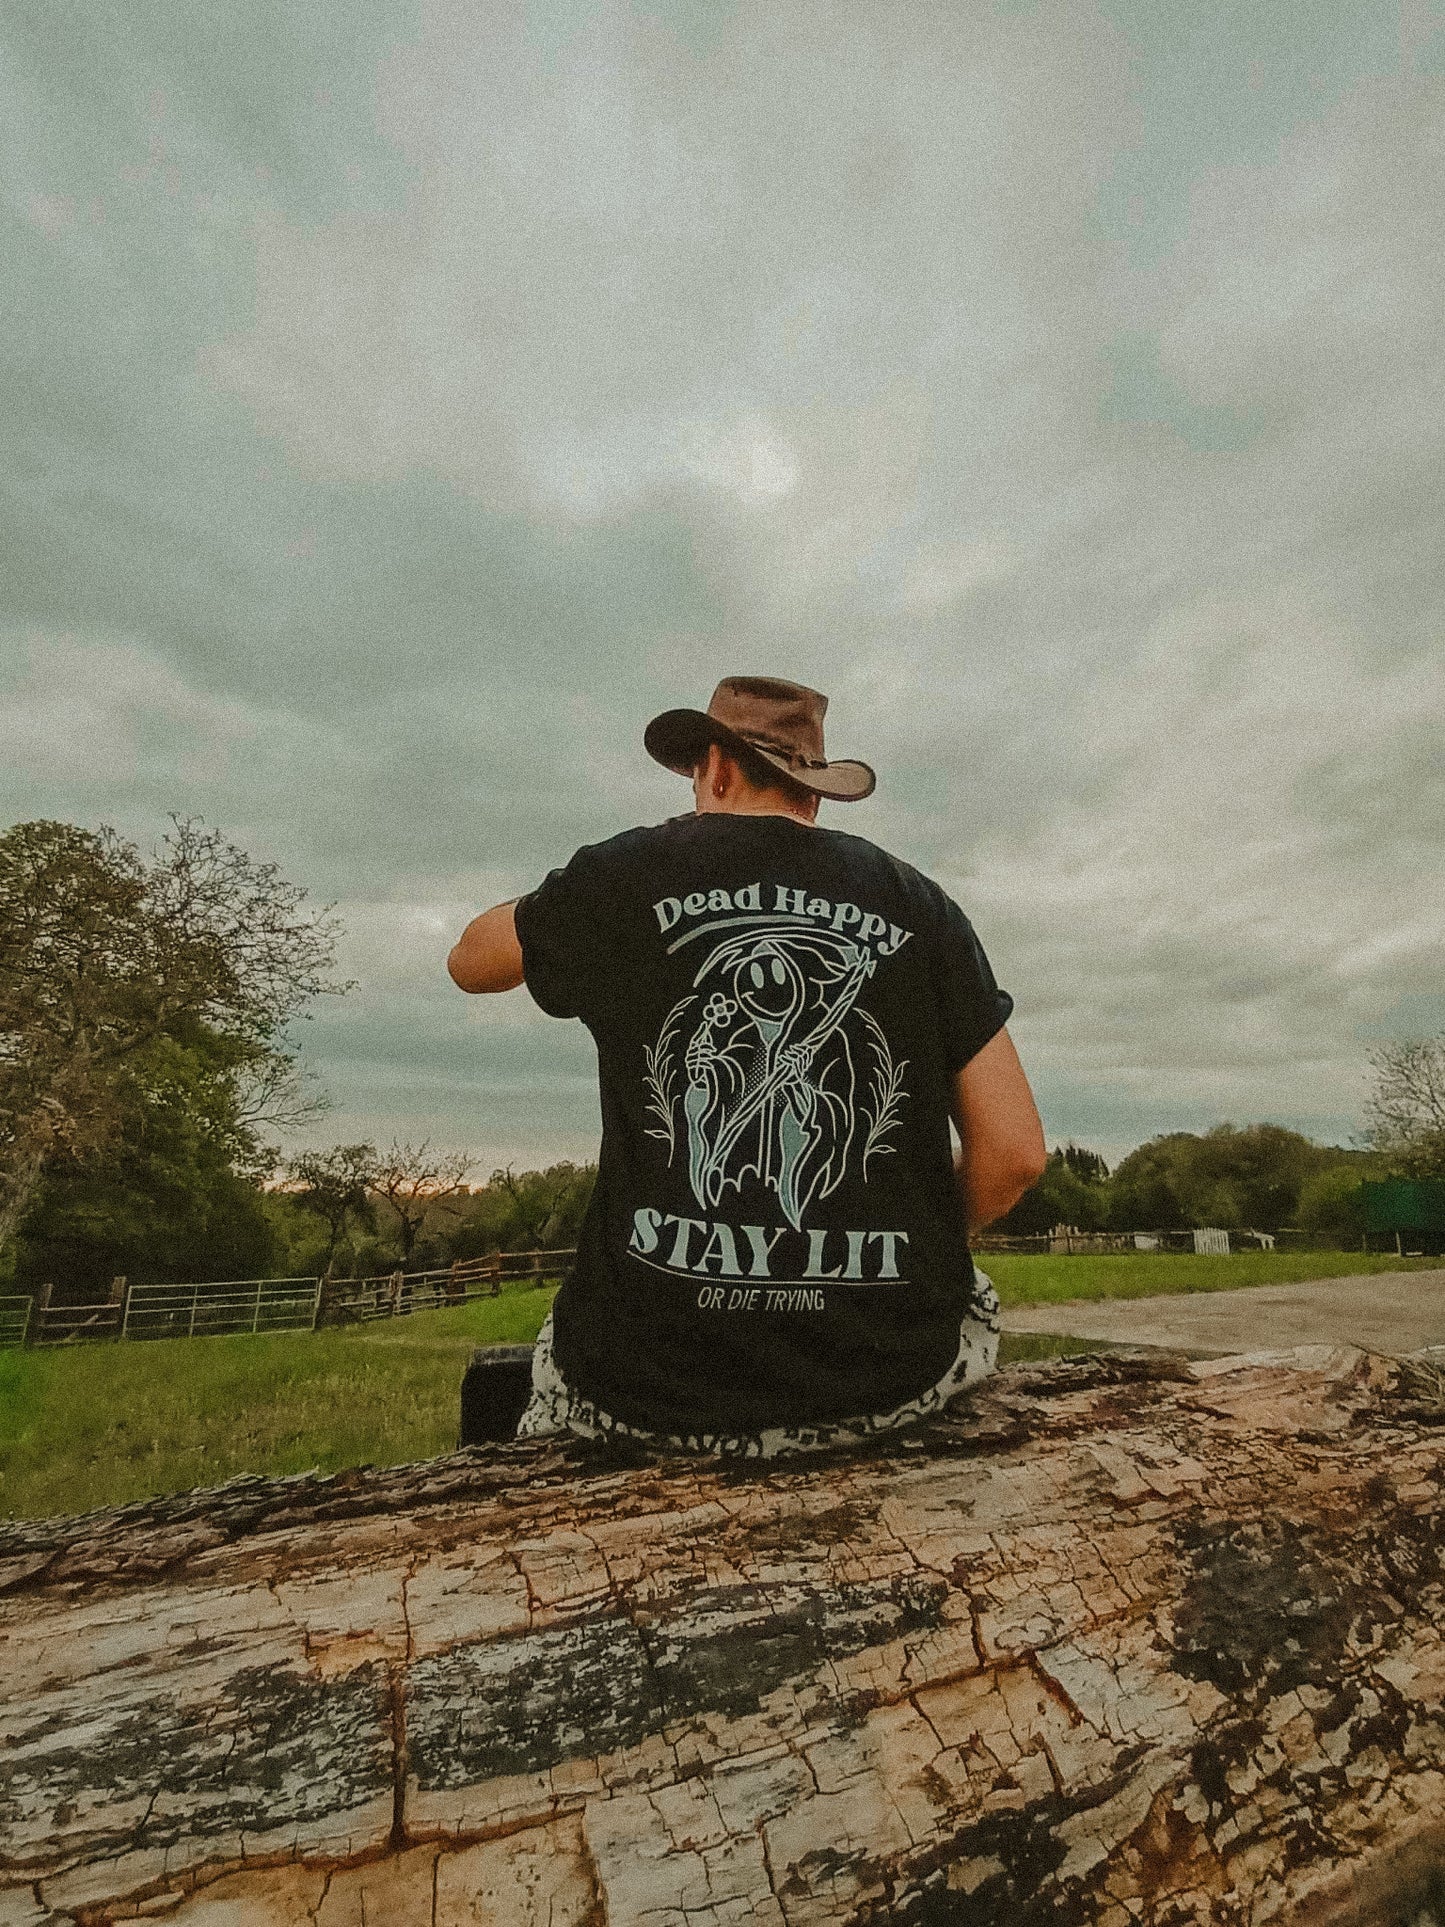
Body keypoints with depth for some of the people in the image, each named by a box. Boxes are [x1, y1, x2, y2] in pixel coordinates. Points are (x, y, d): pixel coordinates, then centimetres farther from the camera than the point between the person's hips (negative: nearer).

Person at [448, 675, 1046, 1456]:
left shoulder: (626, 876, -3)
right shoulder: (917, 903, 0)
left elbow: (469, 963, 16)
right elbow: (1016, 1151, -2)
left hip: (657, 1388, 0)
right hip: (893, 1378, 2)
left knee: (564, 1347, 34)